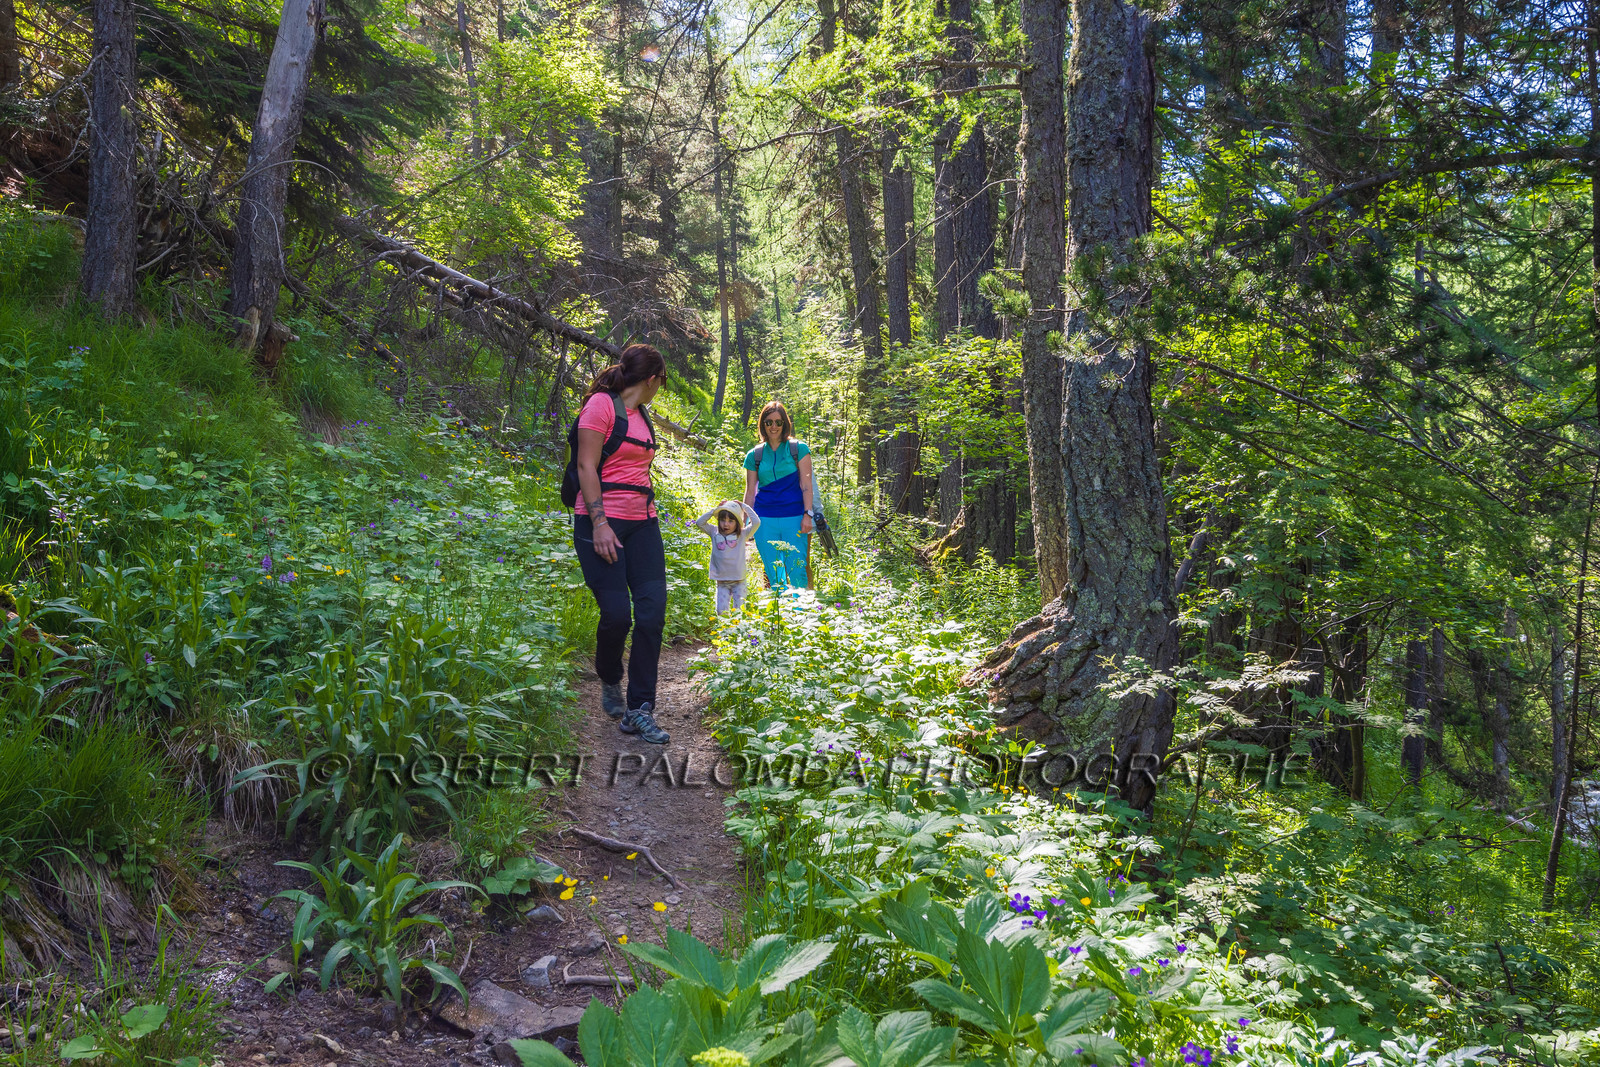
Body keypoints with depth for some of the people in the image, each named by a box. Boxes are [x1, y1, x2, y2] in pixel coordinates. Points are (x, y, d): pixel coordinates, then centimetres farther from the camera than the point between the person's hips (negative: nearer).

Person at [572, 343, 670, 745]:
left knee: (652, 611, -3)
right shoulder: (601, 404, -6)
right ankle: (610, 682, 24)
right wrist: (599, 523, -18)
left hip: (642, 523, 8)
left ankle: (638, 710, 1)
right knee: (617, 614, -7)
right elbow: (586, 466, -12)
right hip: (603, 522, -8)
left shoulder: (641, 414, 19)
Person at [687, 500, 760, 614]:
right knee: (721, 611, -6)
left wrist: (744, 507, -1)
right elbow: (700, 522, 3)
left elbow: (756, 522, -10)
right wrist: (714, 510, -1)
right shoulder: (715, 533, 5)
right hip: (721, 582, 1)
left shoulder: (742, 535, 0)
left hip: (738, 580, -1)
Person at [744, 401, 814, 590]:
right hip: (765, 520, 2)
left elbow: (806, 485, 0)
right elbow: (750, 492, 12)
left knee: (797, 573, -6)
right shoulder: (755, 455, 9)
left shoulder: (798, 449, 3)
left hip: (794, 518, -2)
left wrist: (807, 514, -10)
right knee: (773, 576, 5)